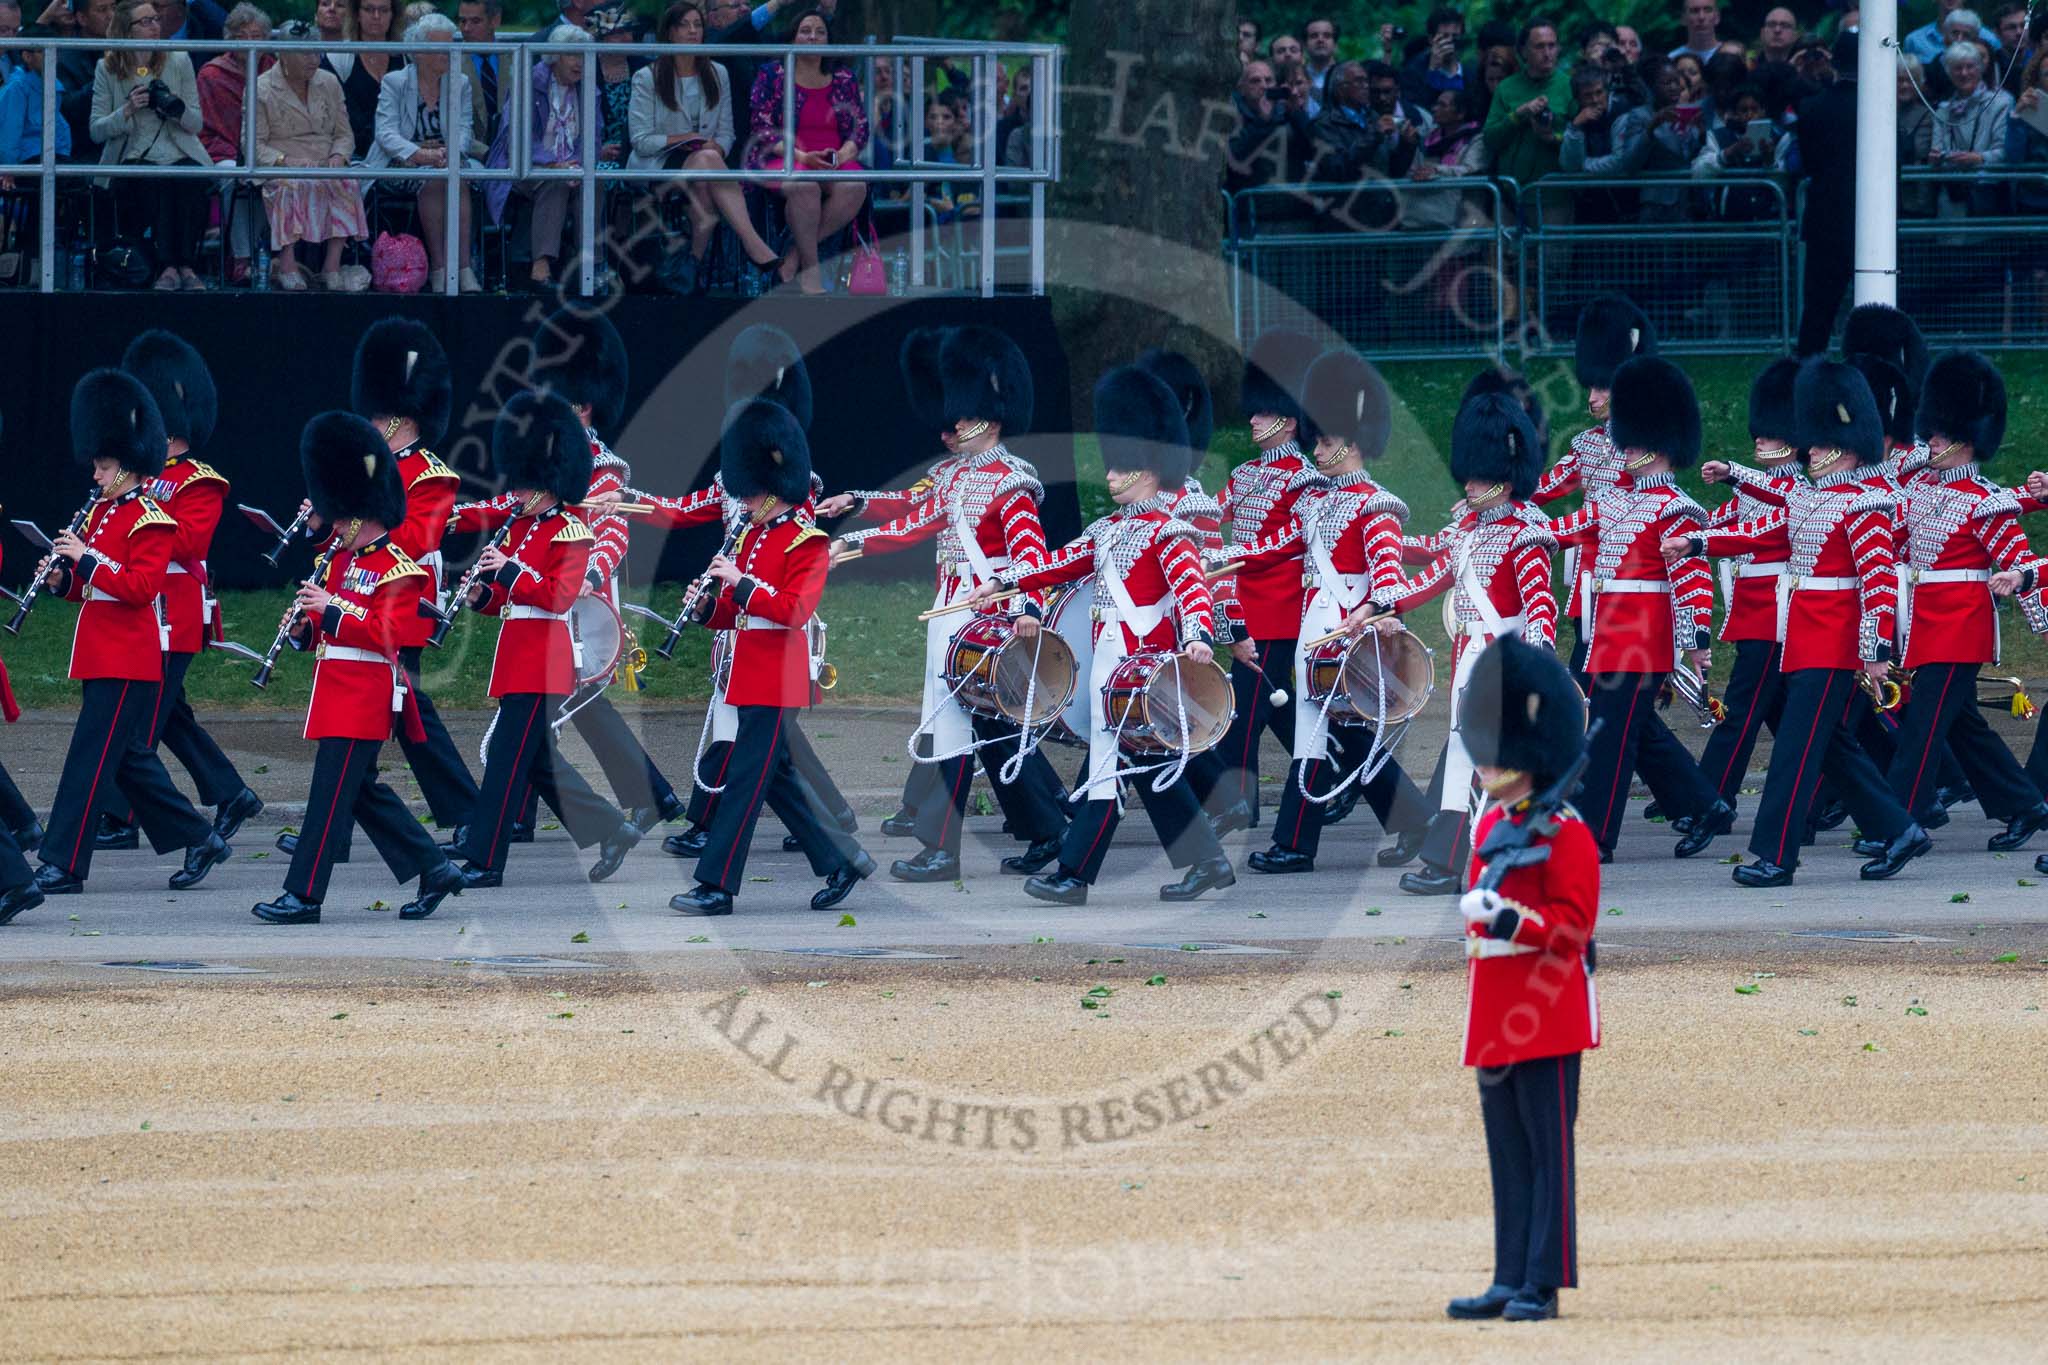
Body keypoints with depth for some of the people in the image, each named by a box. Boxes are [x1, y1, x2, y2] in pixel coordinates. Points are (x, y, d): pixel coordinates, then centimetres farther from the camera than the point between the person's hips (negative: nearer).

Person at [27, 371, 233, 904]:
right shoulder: (100, 511, 15)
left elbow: (141, 586, -20)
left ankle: (62, 865, -9)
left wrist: (86, 560, -22)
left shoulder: (149, 520, -11)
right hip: (99, 654, 10)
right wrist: (61, 579, 1)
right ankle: (201, 841, 21)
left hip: (127, 657, -10)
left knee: (91, 756, -10)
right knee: (127, 759, 12)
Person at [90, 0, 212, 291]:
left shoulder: (179, 62, 8)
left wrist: (177, 107, -12)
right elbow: (97, 131, 2)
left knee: (191, 181, -33)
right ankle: (168, 266, -30)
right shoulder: (107, 69, 5)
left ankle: (186, 265, -25)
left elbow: (196, 125, 9)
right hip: (133, 158, -1)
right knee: (155, 182, -35)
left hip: (180, 153, 1)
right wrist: (128, 110, -14)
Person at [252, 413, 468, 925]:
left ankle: (303, 896, -7)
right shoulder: (337, 561, 15)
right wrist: (302, 627, -2)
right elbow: (325, 632, 20)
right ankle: (435, 870, 20)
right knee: (362, 789, 12)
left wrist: (331, 611, -26)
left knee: (331, 793, -8)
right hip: (335, 688, 9)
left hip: (364, 693, -9)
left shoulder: (396, 569, -11)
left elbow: (386, 633, -20)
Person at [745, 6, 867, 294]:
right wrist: (802, 157, -17)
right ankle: (811, 270, -31)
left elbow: (861, 129, 12)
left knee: (854, 187, -32)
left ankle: (797, 256, -22)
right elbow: (763, 130, -3)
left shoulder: (844, 80, 15)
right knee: (803, 186, -39)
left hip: (834, 160, 3)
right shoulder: (772, 76, 6)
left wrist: (842, 154, -10)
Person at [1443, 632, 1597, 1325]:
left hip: (1547, 1015, -8)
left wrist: (1509, 917, -27)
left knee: (1548, 1151, -4)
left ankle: (1543, 1284, -3)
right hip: (1494, 1019, 8)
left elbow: (1572, 922, -15)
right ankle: (1511, 1280, 13)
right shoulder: (1490, 828, 15)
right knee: (1507, 1154, 10)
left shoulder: (1564, 833, -9)